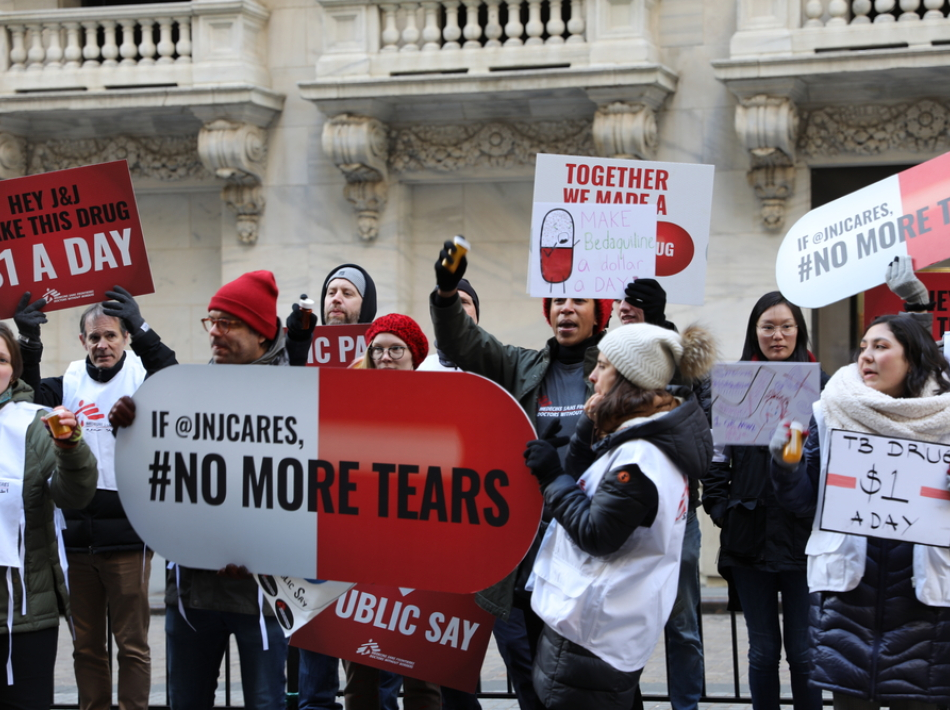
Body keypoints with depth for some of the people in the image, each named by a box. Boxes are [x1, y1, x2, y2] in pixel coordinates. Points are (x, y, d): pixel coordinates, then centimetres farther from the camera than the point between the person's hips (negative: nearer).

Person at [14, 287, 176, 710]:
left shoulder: (141, 377, -1)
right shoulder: (69, 383, 9)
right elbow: (28, 401, -5)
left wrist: (142, 331, -31)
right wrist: (29, 343, -15)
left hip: (128, 532, -4)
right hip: (76, 533, 4)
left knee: (132, 642, 3)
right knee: (86, 643, 11)